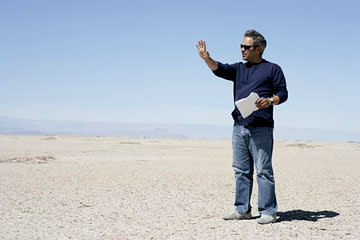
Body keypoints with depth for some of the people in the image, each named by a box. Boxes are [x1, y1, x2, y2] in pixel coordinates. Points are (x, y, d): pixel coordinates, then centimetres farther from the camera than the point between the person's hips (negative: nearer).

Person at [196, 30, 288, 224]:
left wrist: (270, 101, -19)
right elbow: (220, 69, 1)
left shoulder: (273, 69, 6)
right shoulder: (239, 69, 18)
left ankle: (268, 212, 1)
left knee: (263, 170, -5)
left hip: (261, 128, -6)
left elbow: (283, 93, 2)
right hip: (239, 126, 6)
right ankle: (242, 210, 18)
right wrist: (207, 59, -18)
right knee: (241, 170, 9)